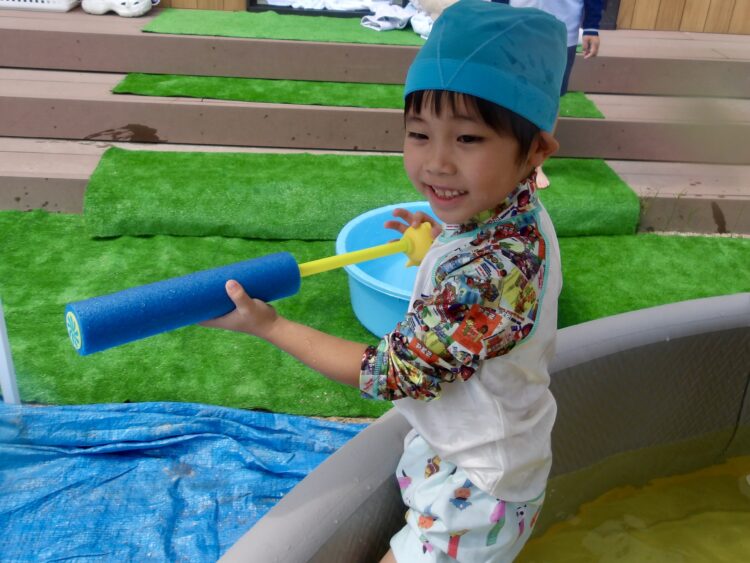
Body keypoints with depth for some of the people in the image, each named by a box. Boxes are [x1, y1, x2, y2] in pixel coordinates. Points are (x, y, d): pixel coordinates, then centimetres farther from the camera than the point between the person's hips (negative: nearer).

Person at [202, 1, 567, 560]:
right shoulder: (518, 212, -10)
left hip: (479, 488, -9)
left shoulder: (487, 275, -38)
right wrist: (443, 237, 12)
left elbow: (393, 374, -27)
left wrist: (270, 325, -21)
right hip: (478, 453, 9)